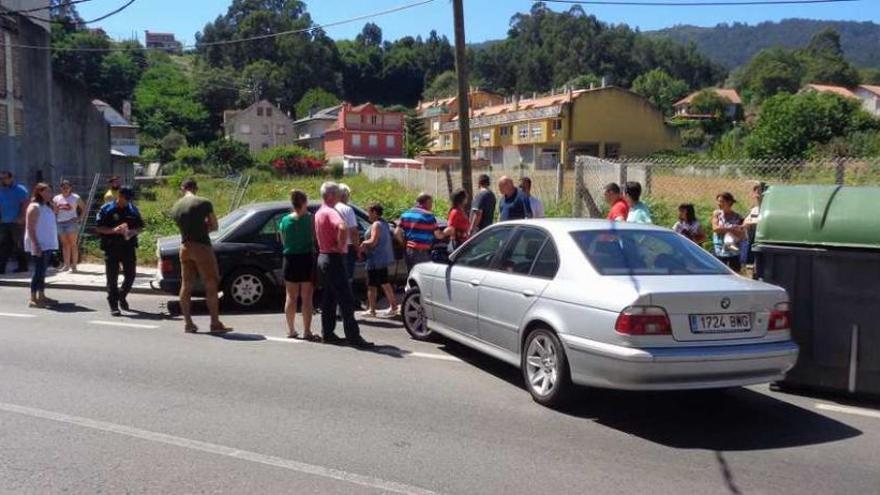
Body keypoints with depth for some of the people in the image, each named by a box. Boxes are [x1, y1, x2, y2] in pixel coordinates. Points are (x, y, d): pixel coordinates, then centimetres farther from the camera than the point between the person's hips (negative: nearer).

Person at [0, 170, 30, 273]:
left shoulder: (20, 189, -5)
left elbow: (26, 204, -12)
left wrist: (21, 218, -17)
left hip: (17, 223, -6)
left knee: (20, 246, 0)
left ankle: (23, 266, 8)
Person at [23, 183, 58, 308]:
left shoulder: (48, 206, 14)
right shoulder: (34, 207, -12)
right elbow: (30, 228, -18)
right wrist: (35, 244, -24)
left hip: (48, 244, 9)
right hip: (39, 245, -9)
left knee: (42, 270, 14)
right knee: (39, 271, -9)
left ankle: (41, 296, 21)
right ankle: (33, 299, -6)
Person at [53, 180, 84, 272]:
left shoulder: (75, 198, 0)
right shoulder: (56, 198, 11)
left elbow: (84, 208, 3)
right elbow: (55, 212, 16)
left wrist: (79, 218, -8)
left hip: (71, 222, -4)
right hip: (60, 222, 4)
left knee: (73, 244, -4)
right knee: (65, 244, 8)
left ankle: (74, 265, -2)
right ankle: (66, 265, 12)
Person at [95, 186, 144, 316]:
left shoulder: (133, 209, 9)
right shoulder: (106, 209, -2)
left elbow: (140, 227, 16)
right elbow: (98, 228, -4)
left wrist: (133, 232, -7)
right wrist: (114, 230, -20)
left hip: (128, 247, 3)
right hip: (111, 248, -3)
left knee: (130, 275, 7)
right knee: (112, 278, -2)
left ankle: (122, 297, 32)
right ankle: (114, 306, 4)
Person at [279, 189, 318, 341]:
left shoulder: (285, 220, 3)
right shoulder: (309, 218, -9)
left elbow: (283, 242, 12)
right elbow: (315, 238, -8)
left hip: (290, 259, 4)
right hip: (306, 258, -4)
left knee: (291, 297, 13)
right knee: (306, 297, 1)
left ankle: (291, 330, 20)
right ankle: (307, 332, 0)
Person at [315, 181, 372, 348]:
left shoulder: (319, 213, 14)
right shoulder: (331, 212, -17)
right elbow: (343, 228, -37)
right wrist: (341, 245, -22)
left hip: (323, 257, 10)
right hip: (334, 259, -10)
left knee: (329, 298, 14)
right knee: (346, 299, -8)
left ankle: (327, 333, 18)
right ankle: (353, 336, -7)